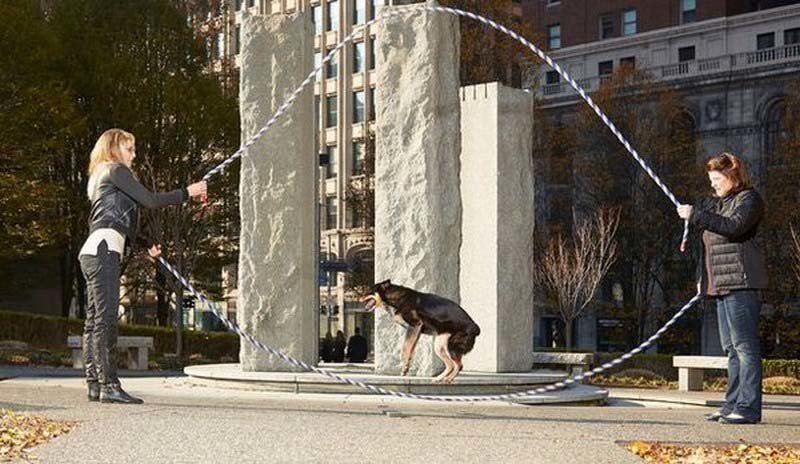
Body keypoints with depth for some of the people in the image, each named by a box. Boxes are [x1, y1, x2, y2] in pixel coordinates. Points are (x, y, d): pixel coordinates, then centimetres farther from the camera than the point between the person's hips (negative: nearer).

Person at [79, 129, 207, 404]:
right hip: (103, 249, -10)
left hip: (92, 253, 10)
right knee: (106, 318, -13)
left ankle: (94, 384, 5)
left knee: (94, 320, 6)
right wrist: (187, 193, 1)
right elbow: (150, 200, -6)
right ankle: (109, 385, -17)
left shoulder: (100, 179, 28)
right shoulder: (115, 171, 0)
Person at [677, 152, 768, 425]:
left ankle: (749, 407, -11)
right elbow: (712, 241, 28)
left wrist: (696, 215, -18)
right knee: (731, 348, 10)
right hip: (721, 284, 10)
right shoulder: (721, 202, 24)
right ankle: (733, 404, 13)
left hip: (741, 282, -10)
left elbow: (734, 227, -22)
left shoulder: (749, 199, -4)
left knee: (744, 345, -10)